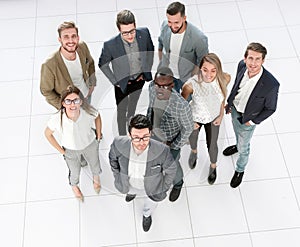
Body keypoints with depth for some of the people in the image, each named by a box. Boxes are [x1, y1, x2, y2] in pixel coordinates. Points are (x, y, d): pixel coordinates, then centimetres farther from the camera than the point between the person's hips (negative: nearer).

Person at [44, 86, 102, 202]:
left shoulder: (88, 111, -36)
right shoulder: (57, 119, -38)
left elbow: (97, 117, -10)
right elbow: (48, 134, -17)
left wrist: (99, 135, -3)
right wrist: (61, 150, -10)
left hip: (90, 145, 1)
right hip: (71, 151, -1)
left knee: (95, 165, 32)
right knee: (75, 172, 27)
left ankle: (96, 176, 70)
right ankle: (74, 186, 65)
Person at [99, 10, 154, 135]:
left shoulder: (144, 33, -26)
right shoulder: (110, 45, -35)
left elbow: (150, 50, -4)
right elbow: (102, 64, -15)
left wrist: (146, 71, -3)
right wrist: (115, 81, -14)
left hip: (140, 79, 4)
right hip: (122, 83, -3)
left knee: (133, 104, 32)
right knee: (121, 110, 15)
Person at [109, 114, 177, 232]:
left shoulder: (162, 151, -42)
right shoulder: (119, 144, -37)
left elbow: (170, 170, -19)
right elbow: (113, 157, -10)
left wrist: (164, 188, -5)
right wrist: (117, 175, 0)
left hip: (151, 188, -1)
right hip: (129, 184, 1)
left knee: (151, 203, 33)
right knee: (130, 191, 39)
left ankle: (147, 214, 71)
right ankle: (132, 192, 78)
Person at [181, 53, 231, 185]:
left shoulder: (225, 78, -31)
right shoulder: (191, 85, -40)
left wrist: (221, 115, 1)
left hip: (213, 118, 1)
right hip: (195, 118, -1)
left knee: (212, 145, 21)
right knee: (192, 138, 30)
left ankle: (213, 166, 57)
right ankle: (194, 151, 70)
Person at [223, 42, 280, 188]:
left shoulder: (271, 84, -38)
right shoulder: (242, 65, -24)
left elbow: (270, 109, -19)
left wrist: (253, 121, -13)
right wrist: (229, 102, 9)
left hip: (247, 119, -4)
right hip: (234, 109, 4)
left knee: (244, 147, 20)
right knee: (237, 133, 35)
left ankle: (240, 170, 49)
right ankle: (238, 145, 69)